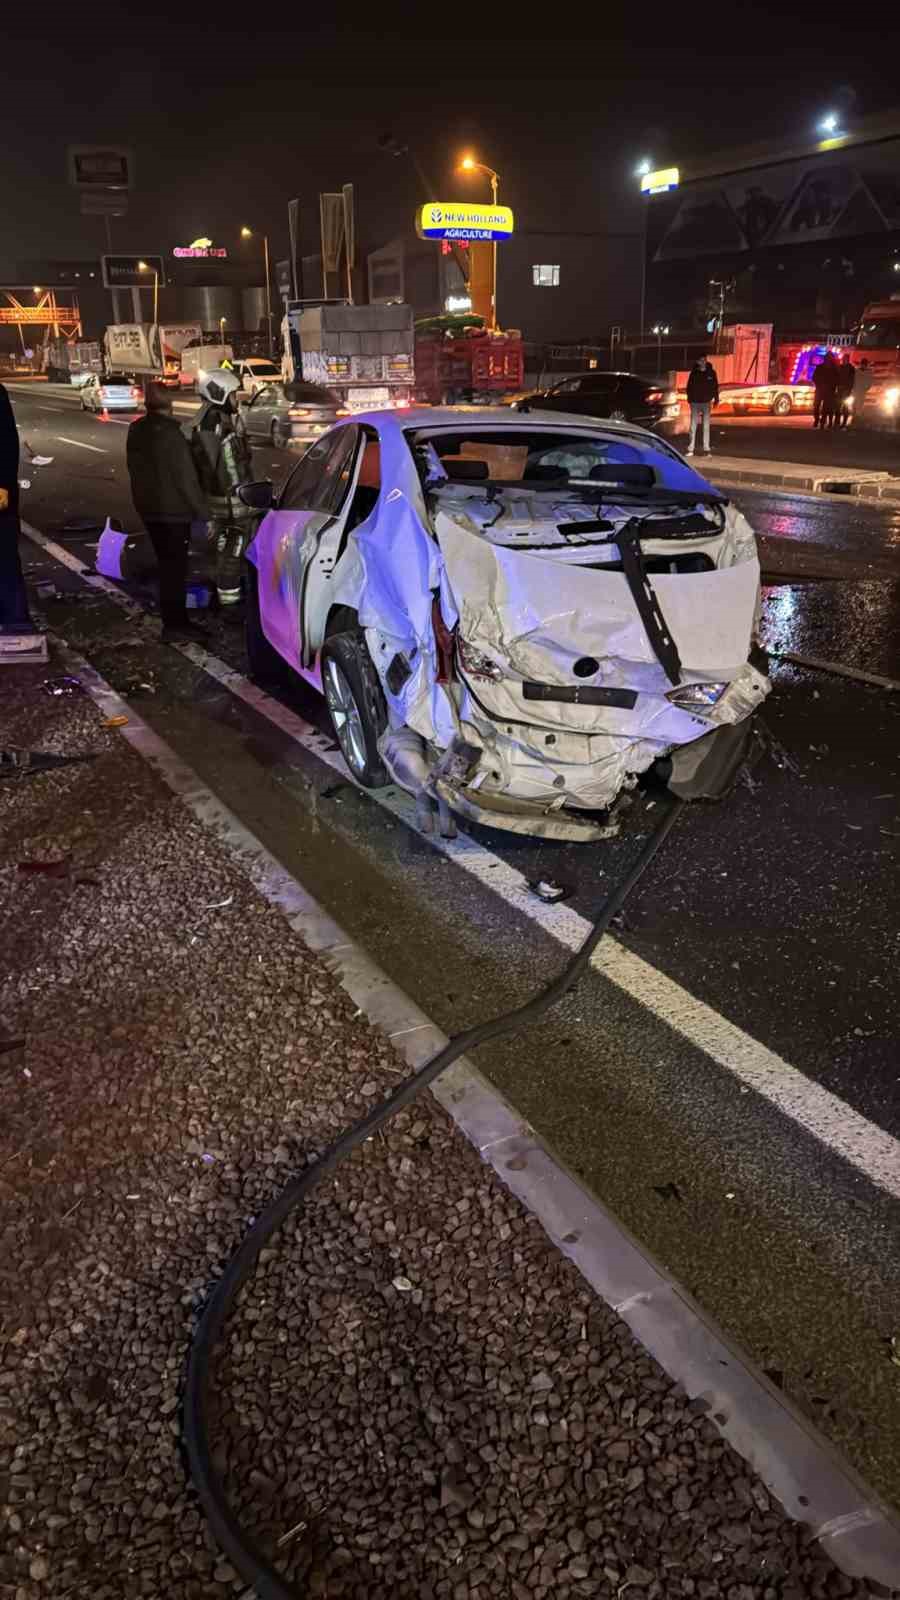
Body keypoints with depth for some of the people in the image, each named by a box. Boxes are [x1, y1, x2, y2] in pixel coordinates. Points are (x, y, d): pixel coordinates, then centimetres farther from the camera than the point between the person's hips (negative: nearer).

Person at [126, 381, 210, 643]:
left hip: (148, 508, 8)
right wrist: (203, 513, -13)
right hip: (173, 510, -8)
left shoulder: (136, 431, 6)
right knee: (175, 567, -1)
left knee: (167, 563, 17)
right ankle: (173, 625, 3)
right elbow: (186, 479, -19)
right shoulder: (170, 434, -20)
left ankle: (176, 618, 24)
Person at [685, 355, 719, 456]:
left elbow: (715, 386, 5)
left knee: (706, 426, 3)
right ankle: (690, 449, 3)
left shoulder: (711, 372, 0)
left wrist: (716, 399, 3)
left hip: (706, 402, 0)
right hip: (695, 402, 0)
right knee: (693, 426, 0)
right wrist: (689, 399, -2)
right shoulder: (694, 372, -1)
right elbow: (689, 386, 3)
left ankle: (706, 448, 6)